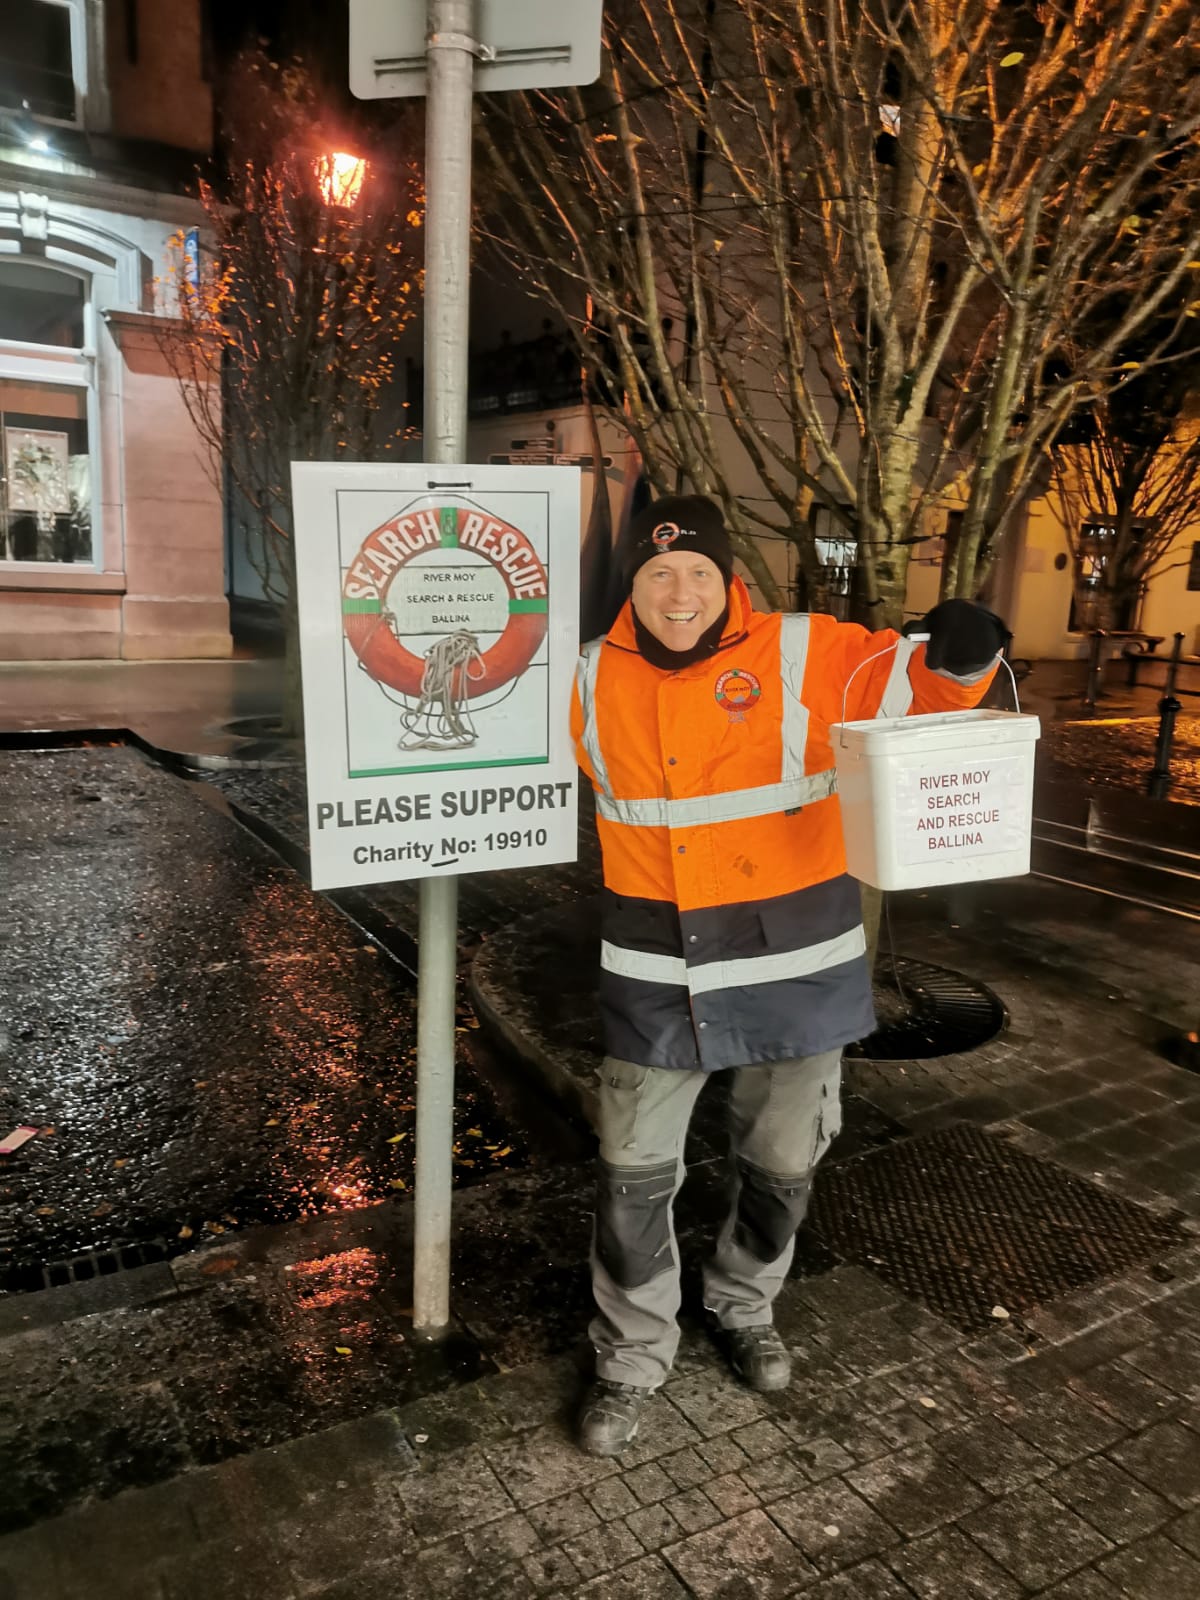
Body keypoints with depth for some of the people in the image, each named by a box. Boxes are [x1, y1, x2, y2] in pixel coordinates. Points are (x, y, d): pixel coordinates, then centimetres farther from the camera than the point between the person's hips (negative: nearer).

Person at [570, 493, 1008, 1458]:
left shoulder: (802, 656, -10)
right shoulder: (598, 681, -1)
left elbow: (913, 685, -9)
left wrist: (957, 654, -28)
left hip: (793, 961, -1)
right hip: (656, 971, 2)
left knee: (782, 1162, 18)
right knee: (635, 1173, 8)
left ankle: (745, 1307, 47)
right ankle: (633, 1359, 32)